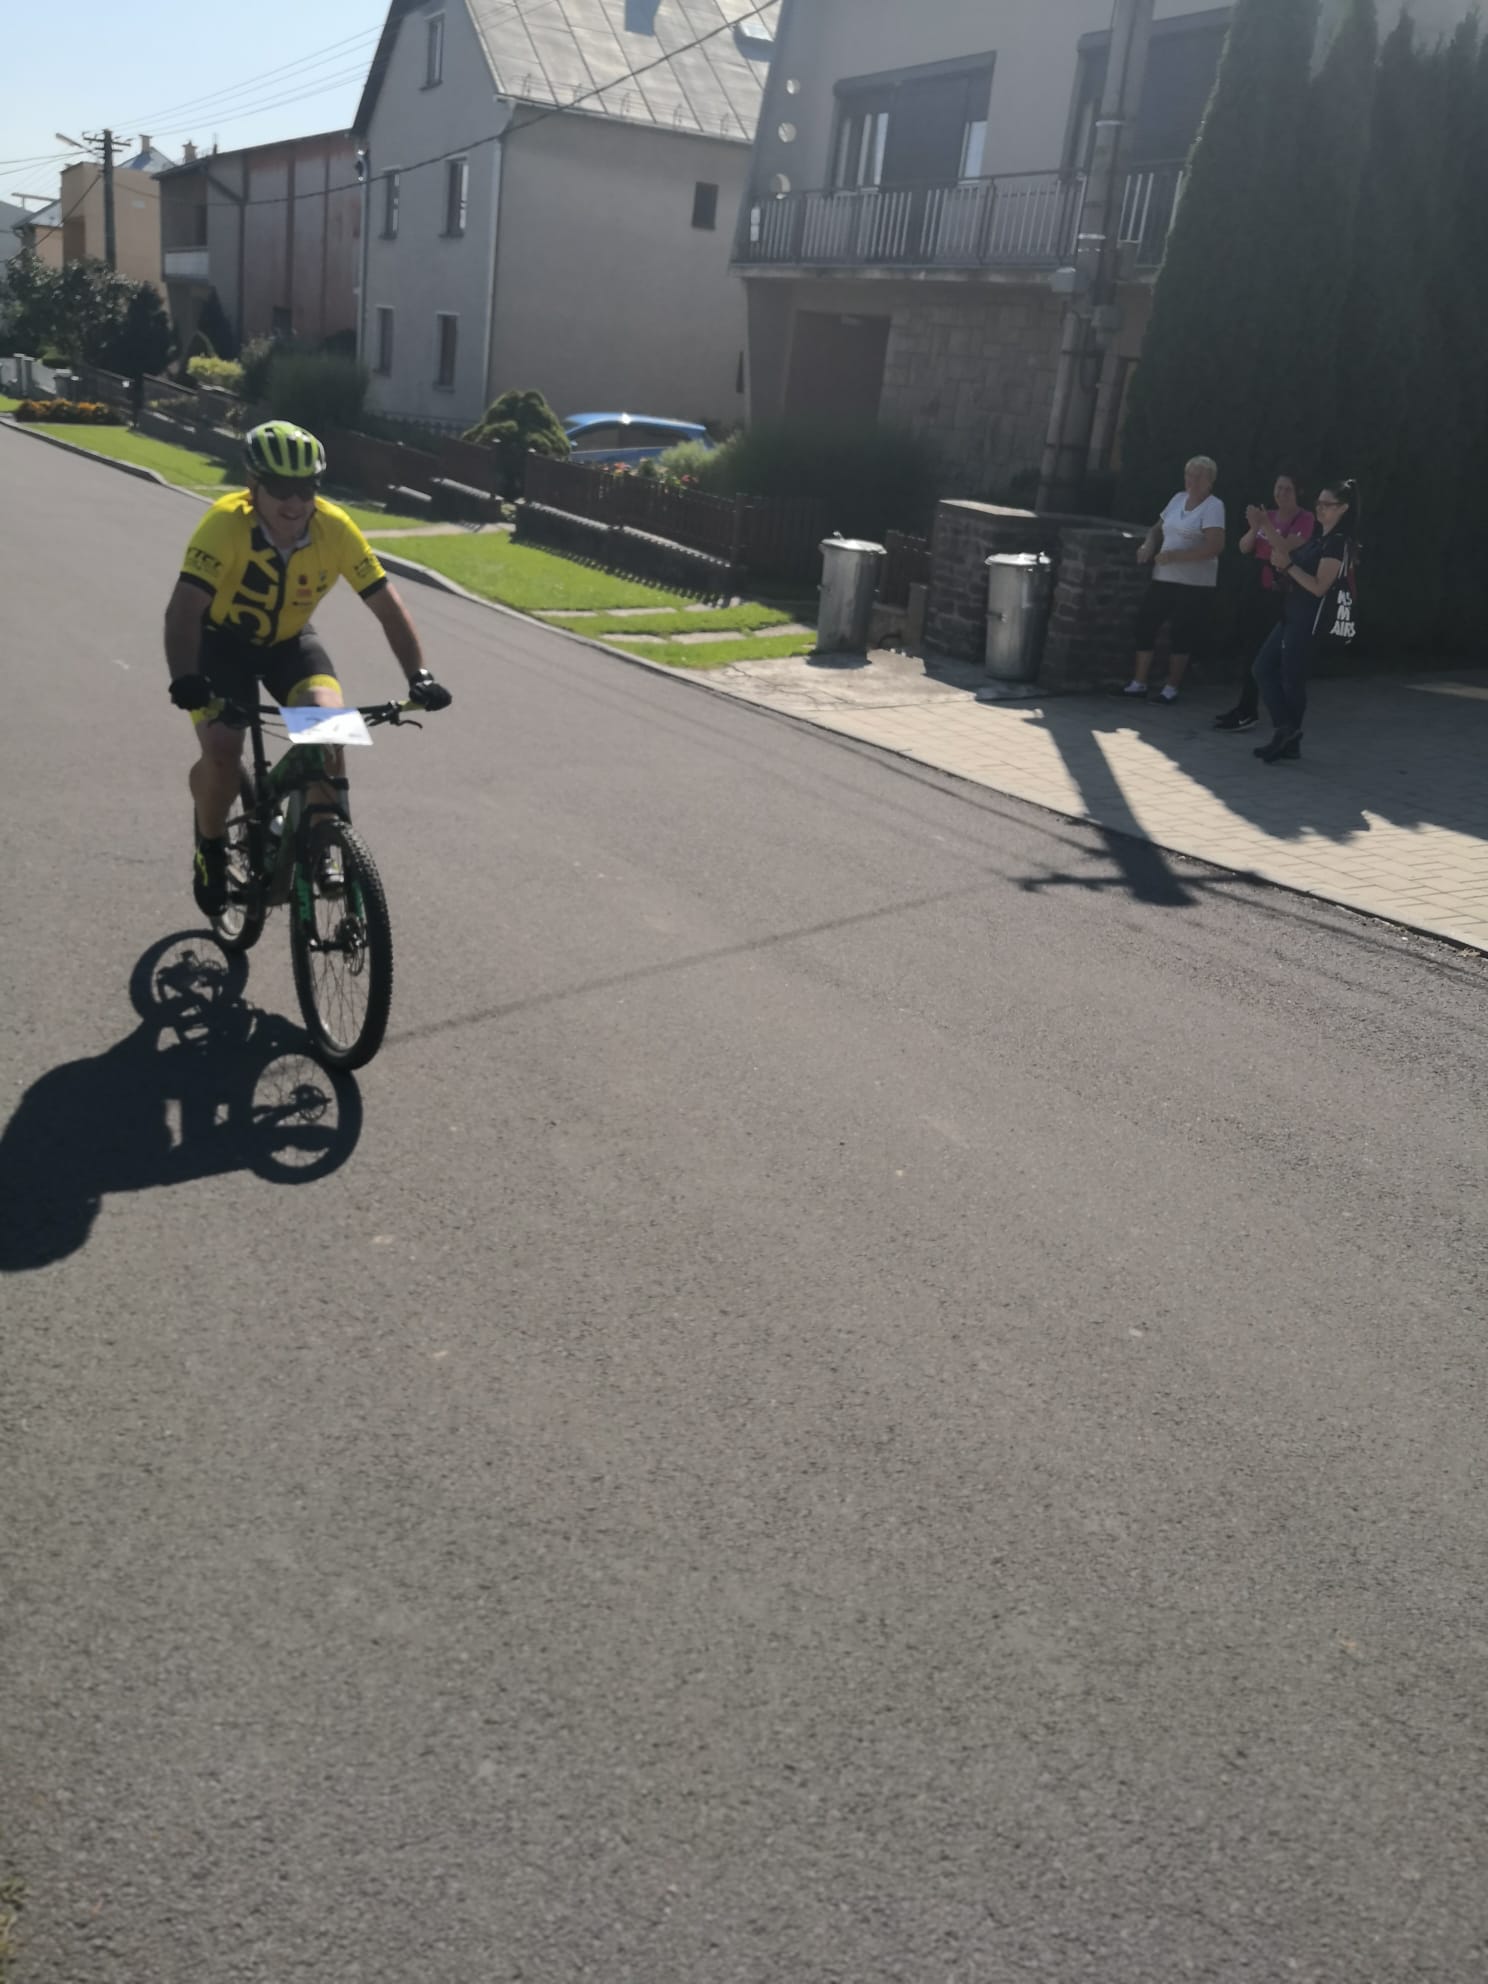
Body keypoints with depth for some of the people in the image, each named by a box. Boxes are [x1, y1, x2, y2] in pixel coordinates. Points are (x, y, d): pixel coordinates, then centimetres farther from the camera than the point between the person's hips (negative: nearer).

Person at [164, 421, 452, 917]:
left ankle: (323, 842, -2)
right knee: (221, 753, -22)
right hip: (223, 641, -2)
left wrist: (418, 676, -29)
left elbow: (387, 605, -18)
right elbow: (184, 607, -38)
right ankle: (210, 849, 8)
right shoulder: (226, 523, -30)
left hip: (290, 642, 2)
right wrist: (184, 678, -53)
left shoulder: (336, 528, -23)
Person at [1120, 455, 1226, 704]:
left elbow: (1215, 546, -21)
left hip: (1195, 584, -7)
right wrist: (1148, 545, 0)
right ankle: (1138, 683, 11)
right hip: (1164, 578, 7)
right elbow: (1158, 528, 24)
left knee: (1181, 634, -1)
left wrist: (1175, 555, -24)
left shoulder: (1213, 506, -9)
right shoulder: (1178, 498, 12)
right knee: (1145, 625, 3)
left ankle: (1172, 687, 9)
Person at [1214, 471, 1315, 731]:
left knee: (1260, 651, -10)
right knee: (1249, 648, 6)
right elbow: (1244, 549, 6)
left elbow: (1288, 549, -19)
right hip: (1256, 589, 6)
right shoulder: (1268, 516, 13)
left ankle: (1248, 712, -9)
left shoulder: (1305, 519, -5)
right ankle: (1246, 707, 12)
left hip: (1280, 594, -6)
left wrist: (1266, 525, -23)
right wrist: (1254, 528, -12)